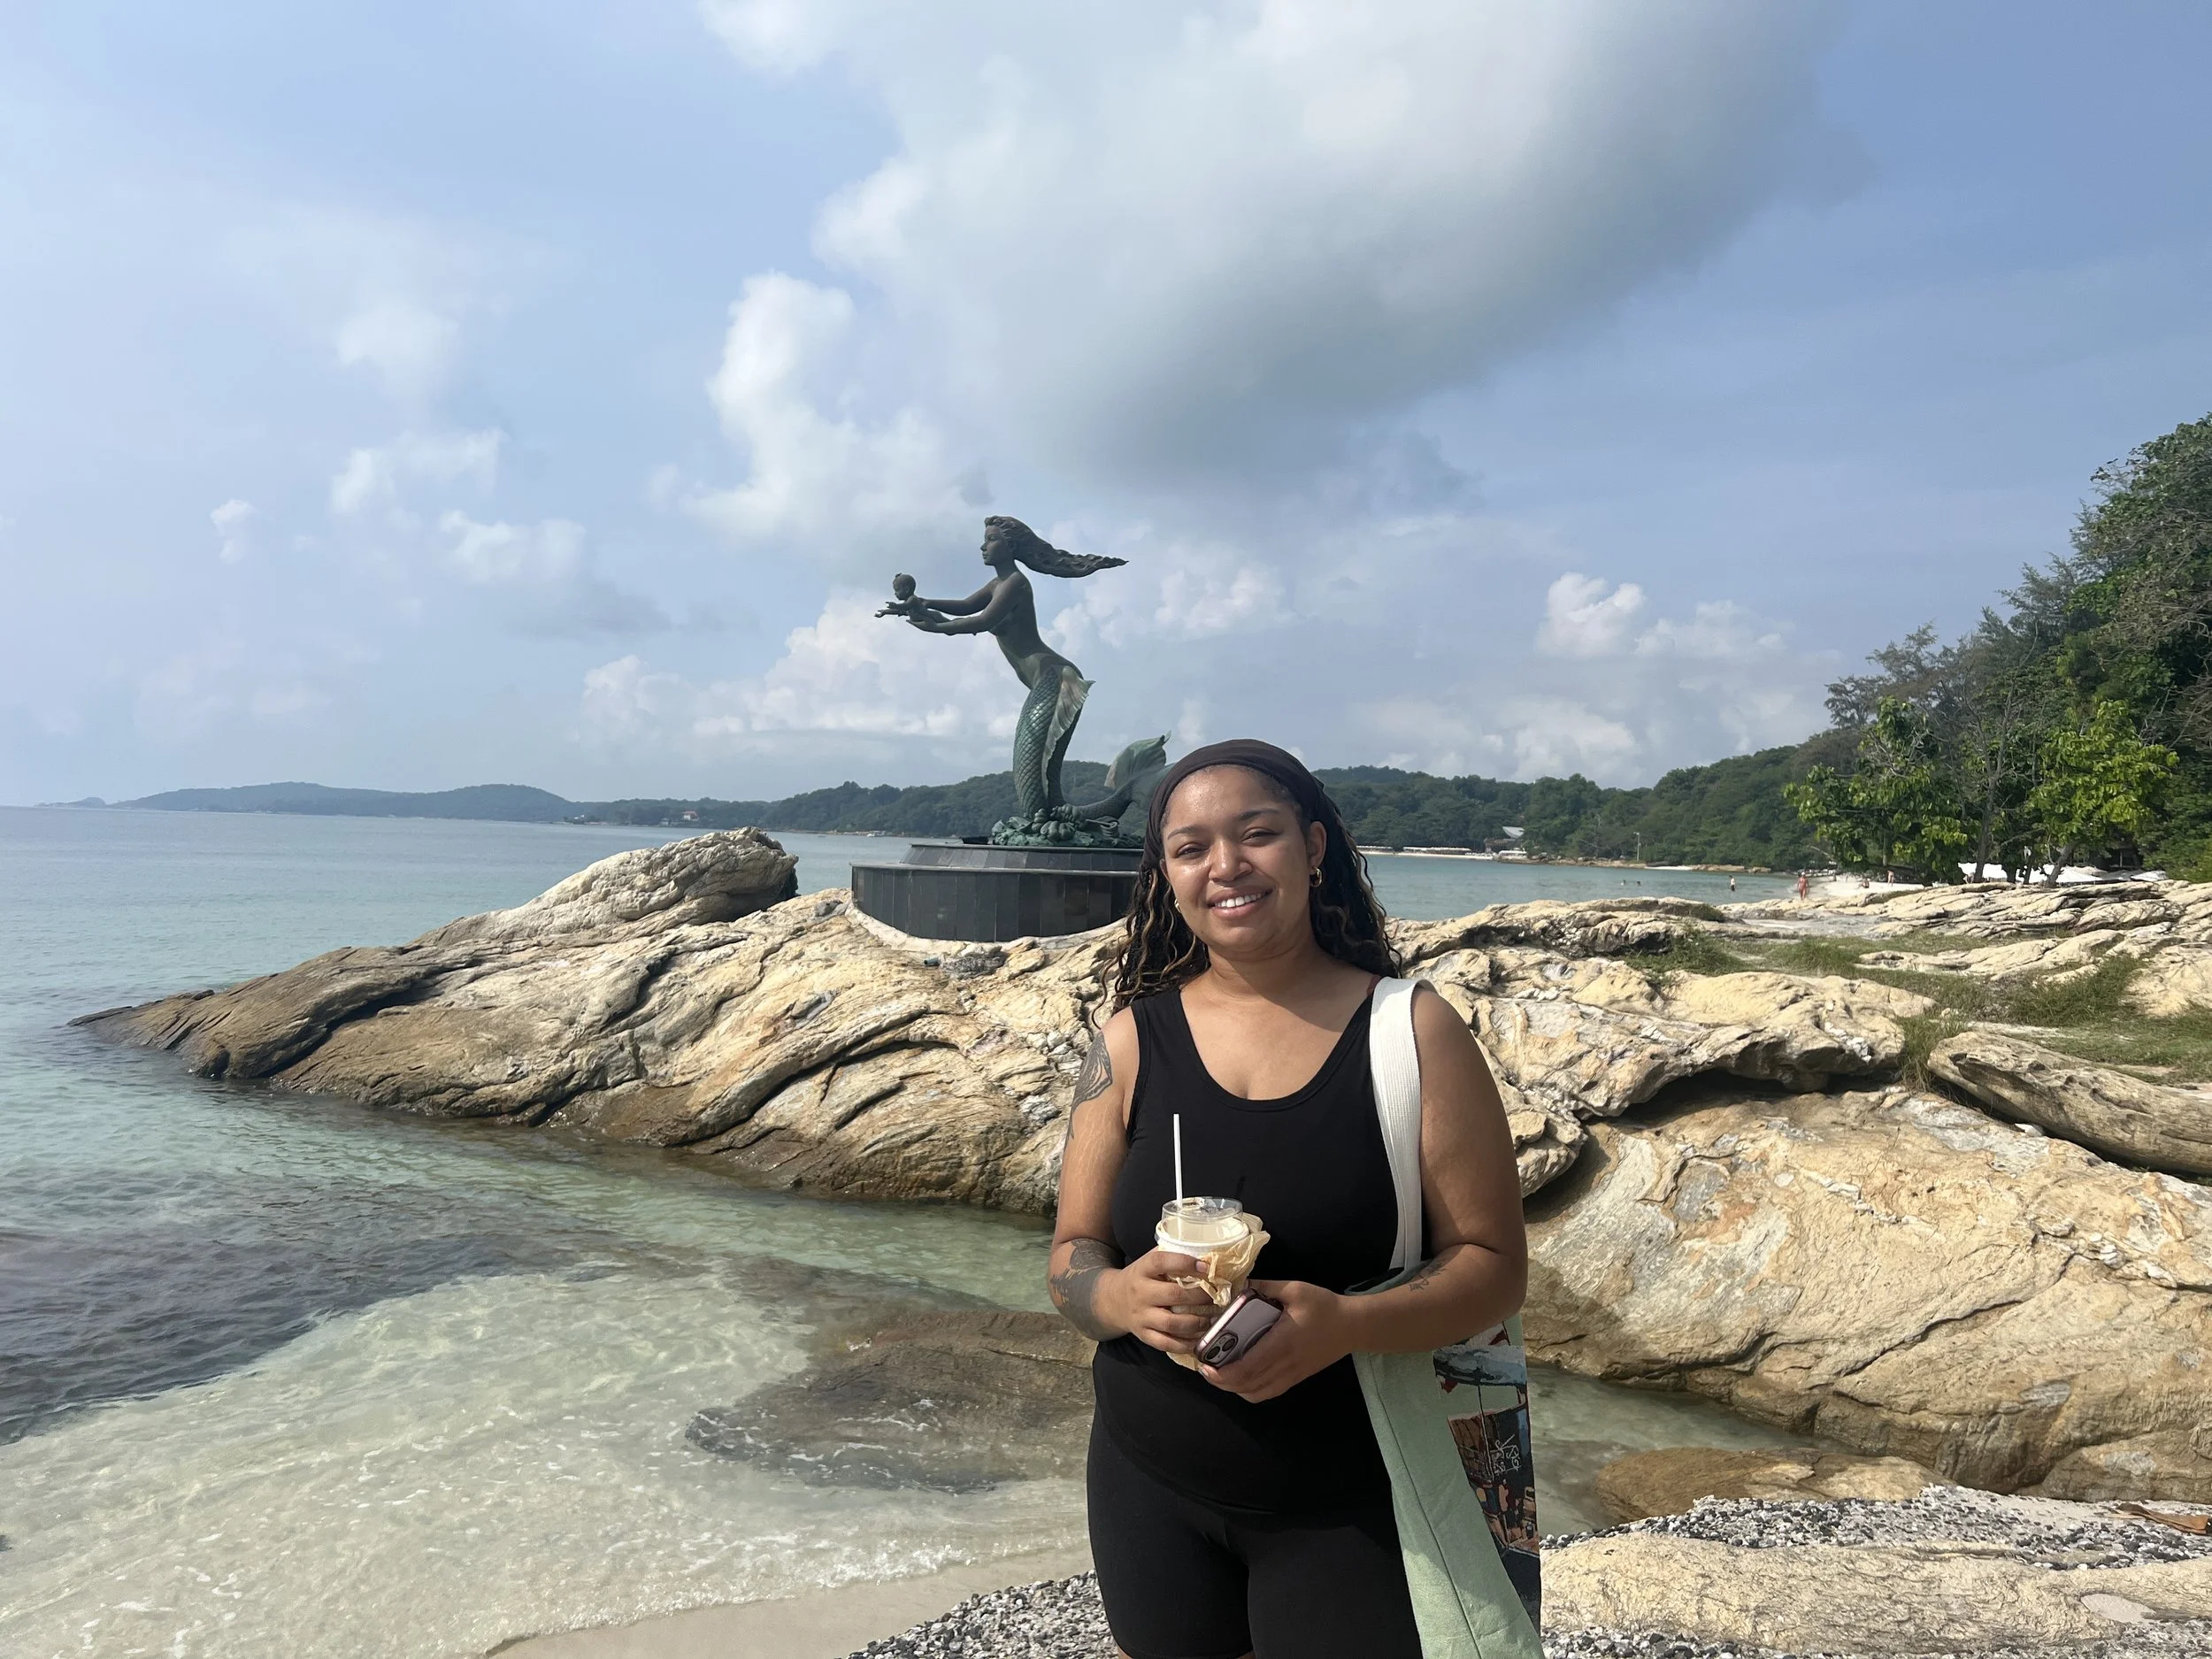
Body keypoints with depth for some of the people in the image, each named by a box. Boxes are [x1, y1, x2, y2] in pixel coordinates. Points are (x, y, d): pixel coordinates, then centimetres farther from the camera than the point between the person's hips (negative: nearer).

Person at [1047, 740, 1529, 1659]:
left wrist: (1346, 1324, -27)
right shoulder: (1132, 1039, -3)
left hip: (1348, 1506, -2)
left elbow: (1494, 1263, -9)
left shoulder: (1413, 1031, -9)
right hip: (1150, 1490, 3)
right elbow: (1073, 1255, 1)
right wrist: (1124, 1297, -22)